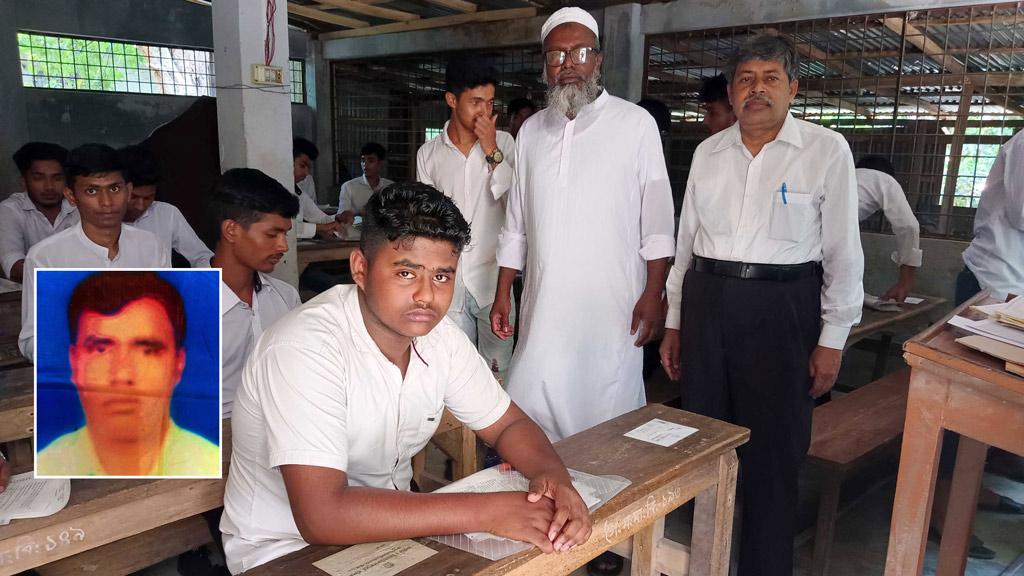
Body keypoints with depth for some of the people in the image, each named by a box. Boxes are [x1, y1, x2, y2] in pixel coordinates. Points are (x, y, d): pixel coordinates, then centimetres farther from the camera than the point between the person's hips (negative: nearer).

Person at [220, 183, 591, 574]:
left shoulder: (439, 335, -6)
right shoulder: (304, 348, -27)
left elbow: (508, 425, 3)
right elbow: (321, 515, -34)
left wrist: (552, 475, -20)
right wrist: (485, 511, -33)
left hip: (389, 529, 6)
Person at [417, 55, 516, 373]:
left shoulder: (503, 143, 0)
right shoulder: (429, 154, 4)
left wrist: (492, 153, -13)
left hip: (492, 279, -1)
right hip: (448, 284, 1)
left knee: (499, 370, 4)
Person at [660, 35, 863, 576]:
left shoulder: (827, 150, -4)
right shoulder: (708, 152, 7)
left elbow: (842, 252, -3)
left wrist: (832, 339, -5)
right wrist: (673, 323, 11)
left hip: (782, 308, -4)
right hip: (706, 301, 4)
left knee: (773, 450, 4)